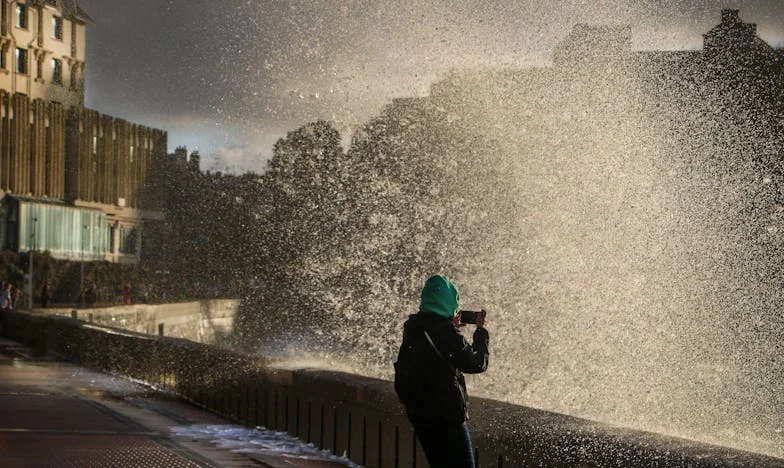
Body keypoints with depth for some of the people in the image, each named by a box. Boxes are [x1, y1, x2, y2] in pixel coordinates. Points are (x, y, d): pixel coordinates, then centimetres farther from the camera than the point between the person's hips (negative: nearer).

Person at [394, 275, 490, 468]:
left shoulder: (413, 327, 6)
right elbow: (477, 364, -12)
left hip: (418, 413, 8)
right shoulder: (444, 331, -18)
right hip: (447, 415, -8)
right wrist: (480, 330, -1)